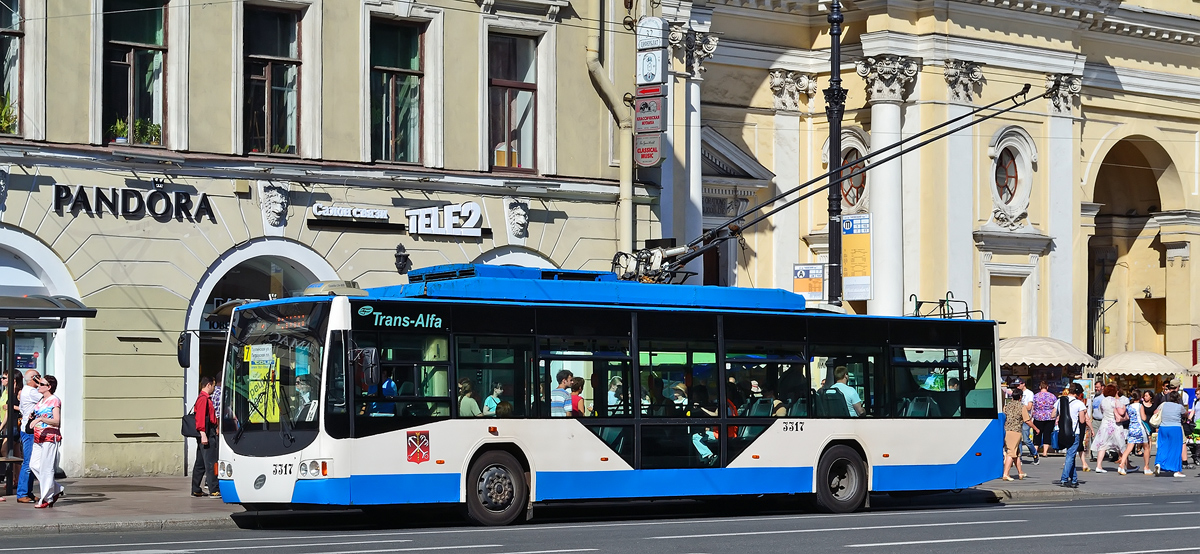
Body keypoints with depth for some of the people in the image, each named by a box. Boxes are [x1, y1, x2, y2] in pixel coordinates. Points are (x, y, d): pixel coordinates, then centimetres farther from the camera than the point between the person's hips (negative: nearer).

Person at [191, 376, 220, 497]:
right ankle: (214, 490, -13)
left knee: (200, 463, 12)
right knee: (210, 463, -11)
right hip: (206, 434, -11)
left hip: (209, 434, 11)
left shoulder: (206, 398, 19)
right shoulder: (203, 398, -12)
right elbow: (200, 417, -20)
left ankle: (196, 490, 16)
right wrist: (203, 435, -24)